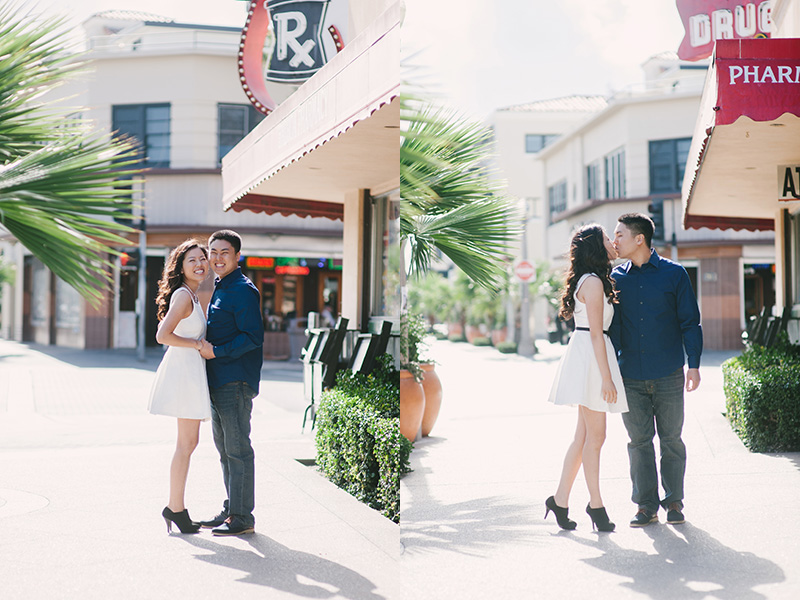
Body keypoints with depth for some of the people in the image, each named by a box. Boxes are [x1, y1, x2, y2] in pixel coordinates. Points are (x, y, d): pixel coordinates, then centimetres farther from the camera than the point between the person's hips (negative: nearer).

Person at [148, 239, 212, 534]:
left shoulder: (192, 295, 16)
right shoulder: (183, 295, -14)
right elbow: (163, 336, -23)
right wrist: (198, 344, -15)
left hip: (191, 370, 10)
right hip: (184, 369, -10)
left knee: (189, 442, 13)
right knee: (187, 443, -4)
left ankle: (175, 507, 20)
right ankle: (176, 508, 4)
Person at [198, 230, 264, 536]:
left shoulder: (243, 290, -12)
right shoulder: (218, 289, 18)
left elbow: (253, 337, -18)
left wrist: (216, 351, -17)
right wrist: (203, 347, 12)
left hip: (236, 382, -10)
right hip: (217, 381, 10)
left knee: (238, 449, -5)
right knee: (225, 449, 15)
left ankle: (243, 517, 1)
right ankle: (231, 510, 24)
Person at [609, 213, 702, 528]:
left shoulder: (673, 273, 0)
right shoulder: (616, 277, 7)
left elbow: (690, 321, 2)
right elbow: (611, 326, 10)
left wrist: (694, 364, -4)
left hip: (668, 375, -2)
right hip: (632, 377, 2)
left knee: (671, 440, 5)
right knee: (639, 441, 5)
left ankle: (674, 502, 18)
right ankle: (646, 504, 14)